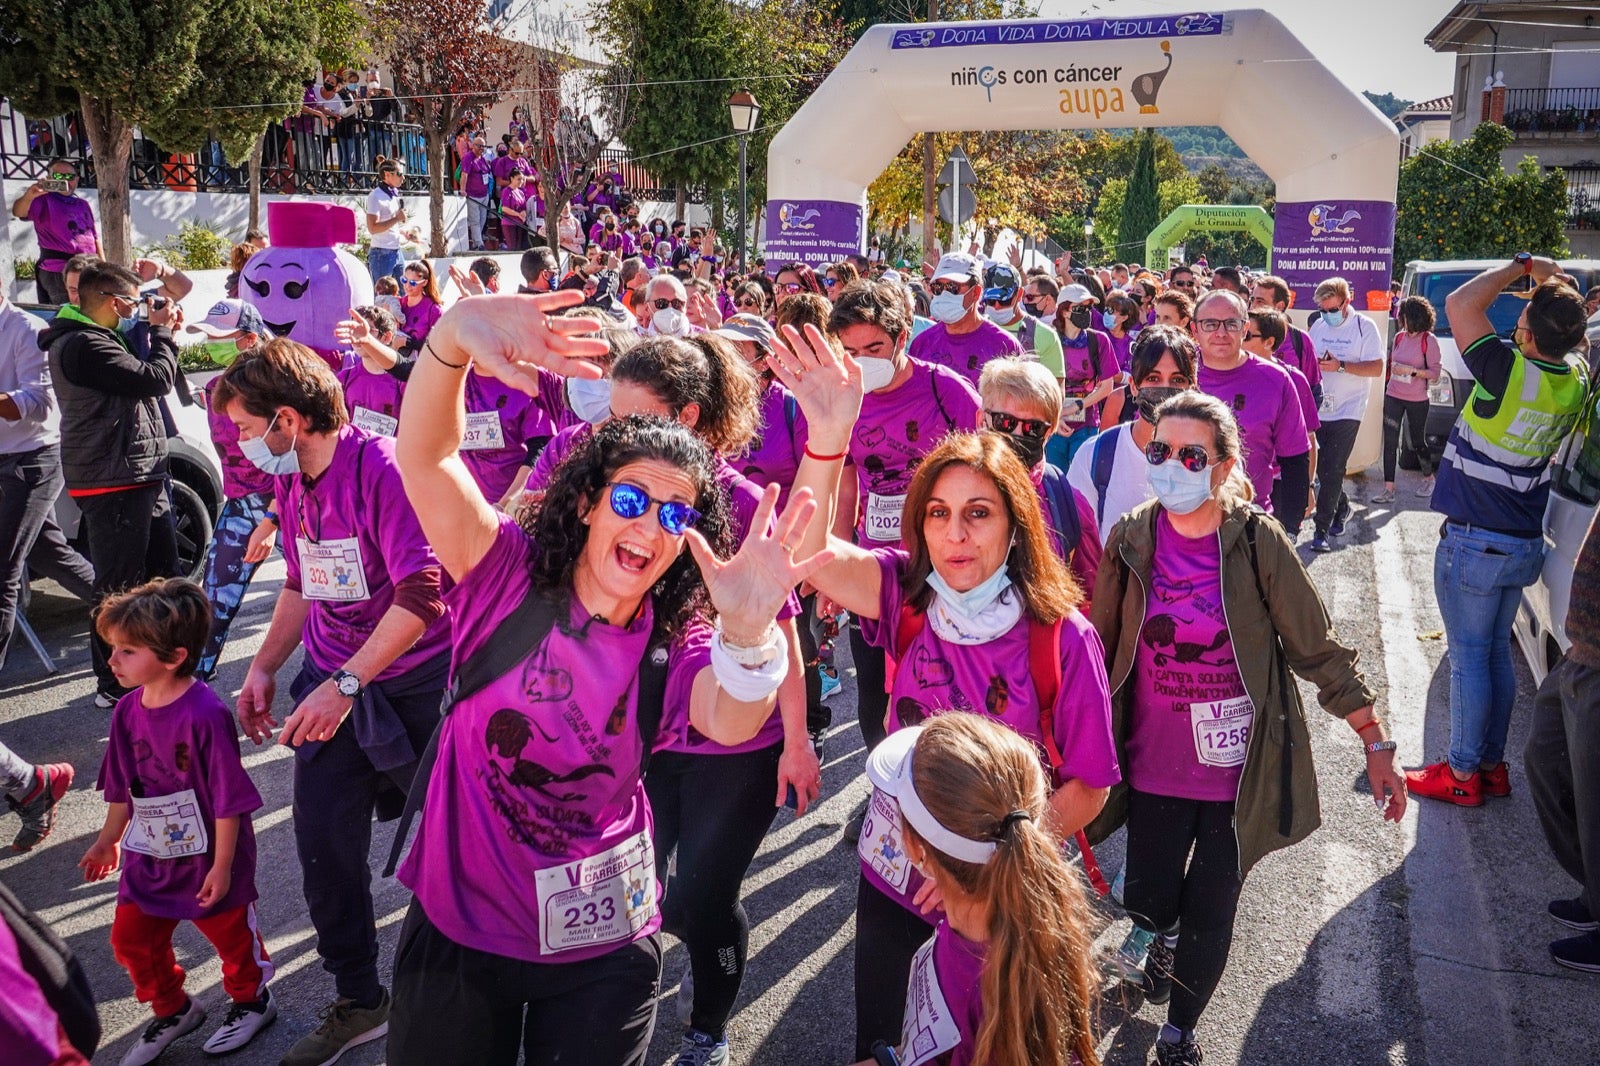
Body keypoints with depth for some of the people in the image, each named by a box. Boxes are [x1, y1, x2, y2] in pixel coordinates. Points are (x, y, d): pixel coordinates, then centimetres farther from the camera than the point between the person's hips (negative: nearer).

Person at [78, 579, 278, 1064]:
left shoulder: (204, 714, -28)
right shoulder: (127, 709, -5)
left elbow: (228, 797, -23)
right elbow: (122, 786, 10)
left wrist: (222, 866, -19)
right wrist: (108, 841, 19)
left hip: (207, 859, -6)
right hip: (150, 858, 7)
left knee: (231, 933, 14)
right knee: (131, 938, 14)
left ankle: (251, 1001, 41)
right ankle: (172, 1011, 38)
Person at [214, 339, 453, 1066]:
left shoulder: (382, 468, -21)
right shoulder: (289, 481, 6)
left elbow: (422, 595, -26)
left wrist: (344, 685, -25)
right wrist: (265, 665, 9)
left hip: (415, 678, -7)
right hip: (331, 683, 7)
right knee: (324, 842, 3)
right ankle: (358, 1002, 22)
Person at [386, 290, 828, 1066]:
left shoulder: (676, 644, -9)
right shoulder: (509, 576, -11)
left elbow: (733, 723, -31)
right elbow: (425, 455, -24)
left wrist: (748, 632, -53)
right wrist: (455, 335, -43)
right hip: (456, 923, 0)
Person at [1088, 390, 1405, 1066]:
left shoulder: (1258, 542, -14)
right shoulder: (1129, 540, -7)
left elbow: (1318, 651, -7)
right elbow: (1100, 652, 4)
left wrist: (1377, 747, -6)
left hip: (1238, 767, -1)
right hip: (1154, 762, 2)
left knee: (1209, 917, 8)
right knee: (1148, 901, 7)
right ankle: (1166, 936, 47)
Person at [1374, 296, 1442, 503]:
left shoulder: (1429, 340, -11)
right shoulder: (1400, 337, 5)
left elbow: (1435, 374, -11)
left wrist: (1412, 371, -20)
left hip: (1417, 400, -4)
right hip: (1393, 397, 4)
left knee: (1418, 442, 12)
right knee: (1390, 442, -2)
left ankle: (1428, 478, 36)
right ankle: (1388, 489, -2)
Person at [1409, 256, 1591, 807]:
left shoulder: (1511, 373, -24)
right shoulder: (1576, 379, -3)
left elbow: (1459, 302, -18)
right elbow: (1570, 340, 22)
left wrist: (1525, 265, -8)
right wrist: (1557, 291, 7)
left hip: (1475, 543, -7)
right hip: (1526, 544, 7)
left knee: (1469, 657, 2)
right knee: (1496, 652, 17)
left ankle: (1462, 773, 11)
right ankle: (1492, 764, 27)